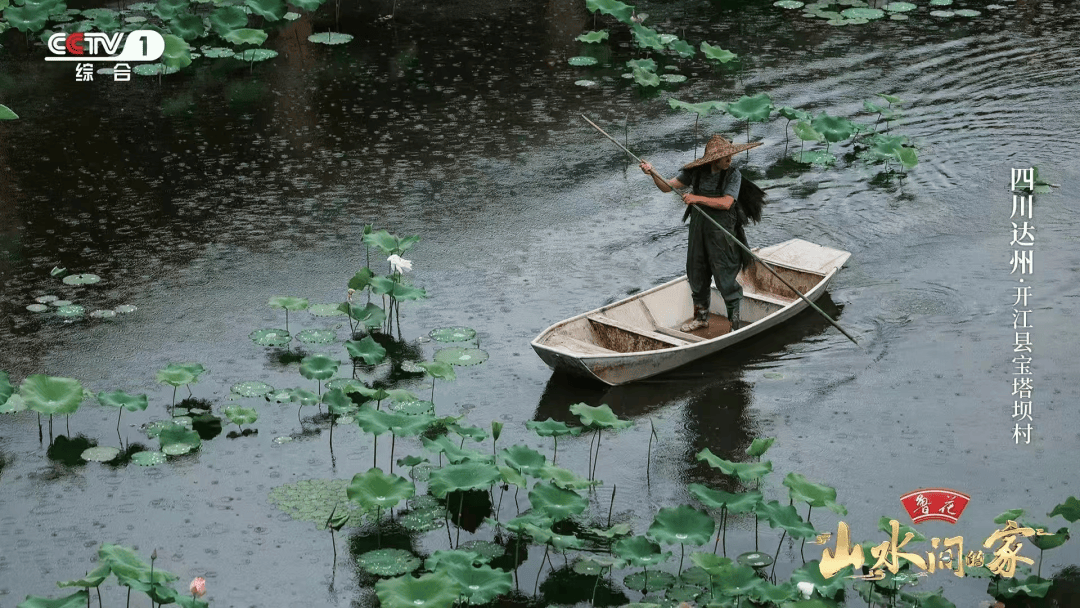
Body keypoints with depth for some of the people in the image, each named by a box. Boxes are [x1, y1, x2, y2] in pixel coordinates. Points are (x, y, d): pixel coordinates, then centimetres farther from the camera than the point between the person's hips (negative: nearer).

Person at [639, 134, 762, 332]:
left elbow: (725, 203, -20)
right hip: (698, 228, 4)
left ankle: (737, 321, 7)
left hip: (721, 232, -4)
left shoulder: (733, 175, -9)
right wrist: (653, 174, -14)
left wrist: (698, 198, -23)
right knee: (696, 275, 14)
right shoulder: (696, 172, 0)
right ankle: (701, 317, 31)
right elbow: (667, 187, 4)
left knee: (725, 279, -4)